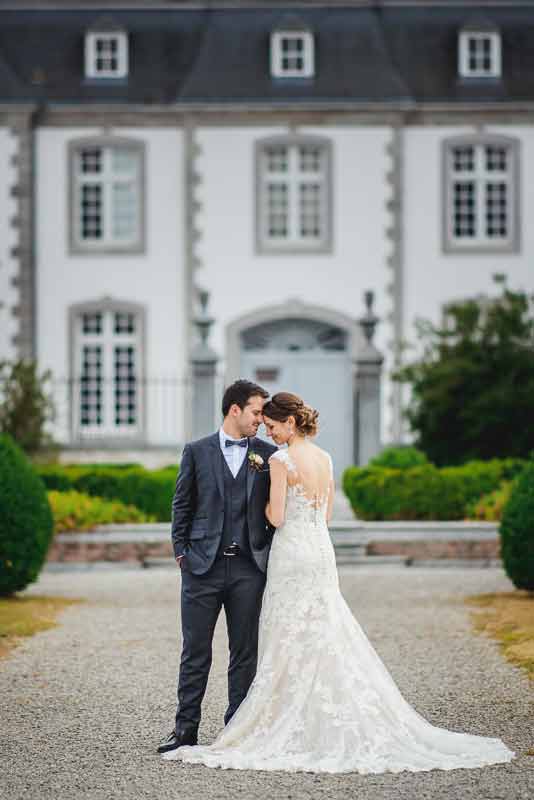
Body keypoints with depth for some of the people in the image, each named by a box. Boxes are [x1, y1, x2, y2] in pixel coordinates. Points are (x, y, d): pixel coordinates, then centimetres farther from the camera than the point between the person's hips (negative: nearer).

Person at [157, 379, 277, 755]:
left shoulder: (268, 455, 7)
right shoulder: (197, 452, 5)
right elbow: (182, 505, 8)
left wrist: (270, 554, 3)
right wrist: (181, 552, 2)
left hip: (249, 567, 1)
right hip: (203, 566, -1)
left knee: (245, 653, 5)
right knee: (196, 652, 1)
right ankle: (186, 728, 7)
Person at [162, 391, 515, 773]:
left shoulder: (281, 460, -12)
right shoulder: (325, 458, 11)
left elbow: (277, 516, -14)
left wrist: (263, 496, 5)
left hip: (292, 554, -7)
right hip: (322, 551, 7)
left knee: (290, 647, -2)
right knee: (329, 640, 10)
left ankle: (292, 731, -1)